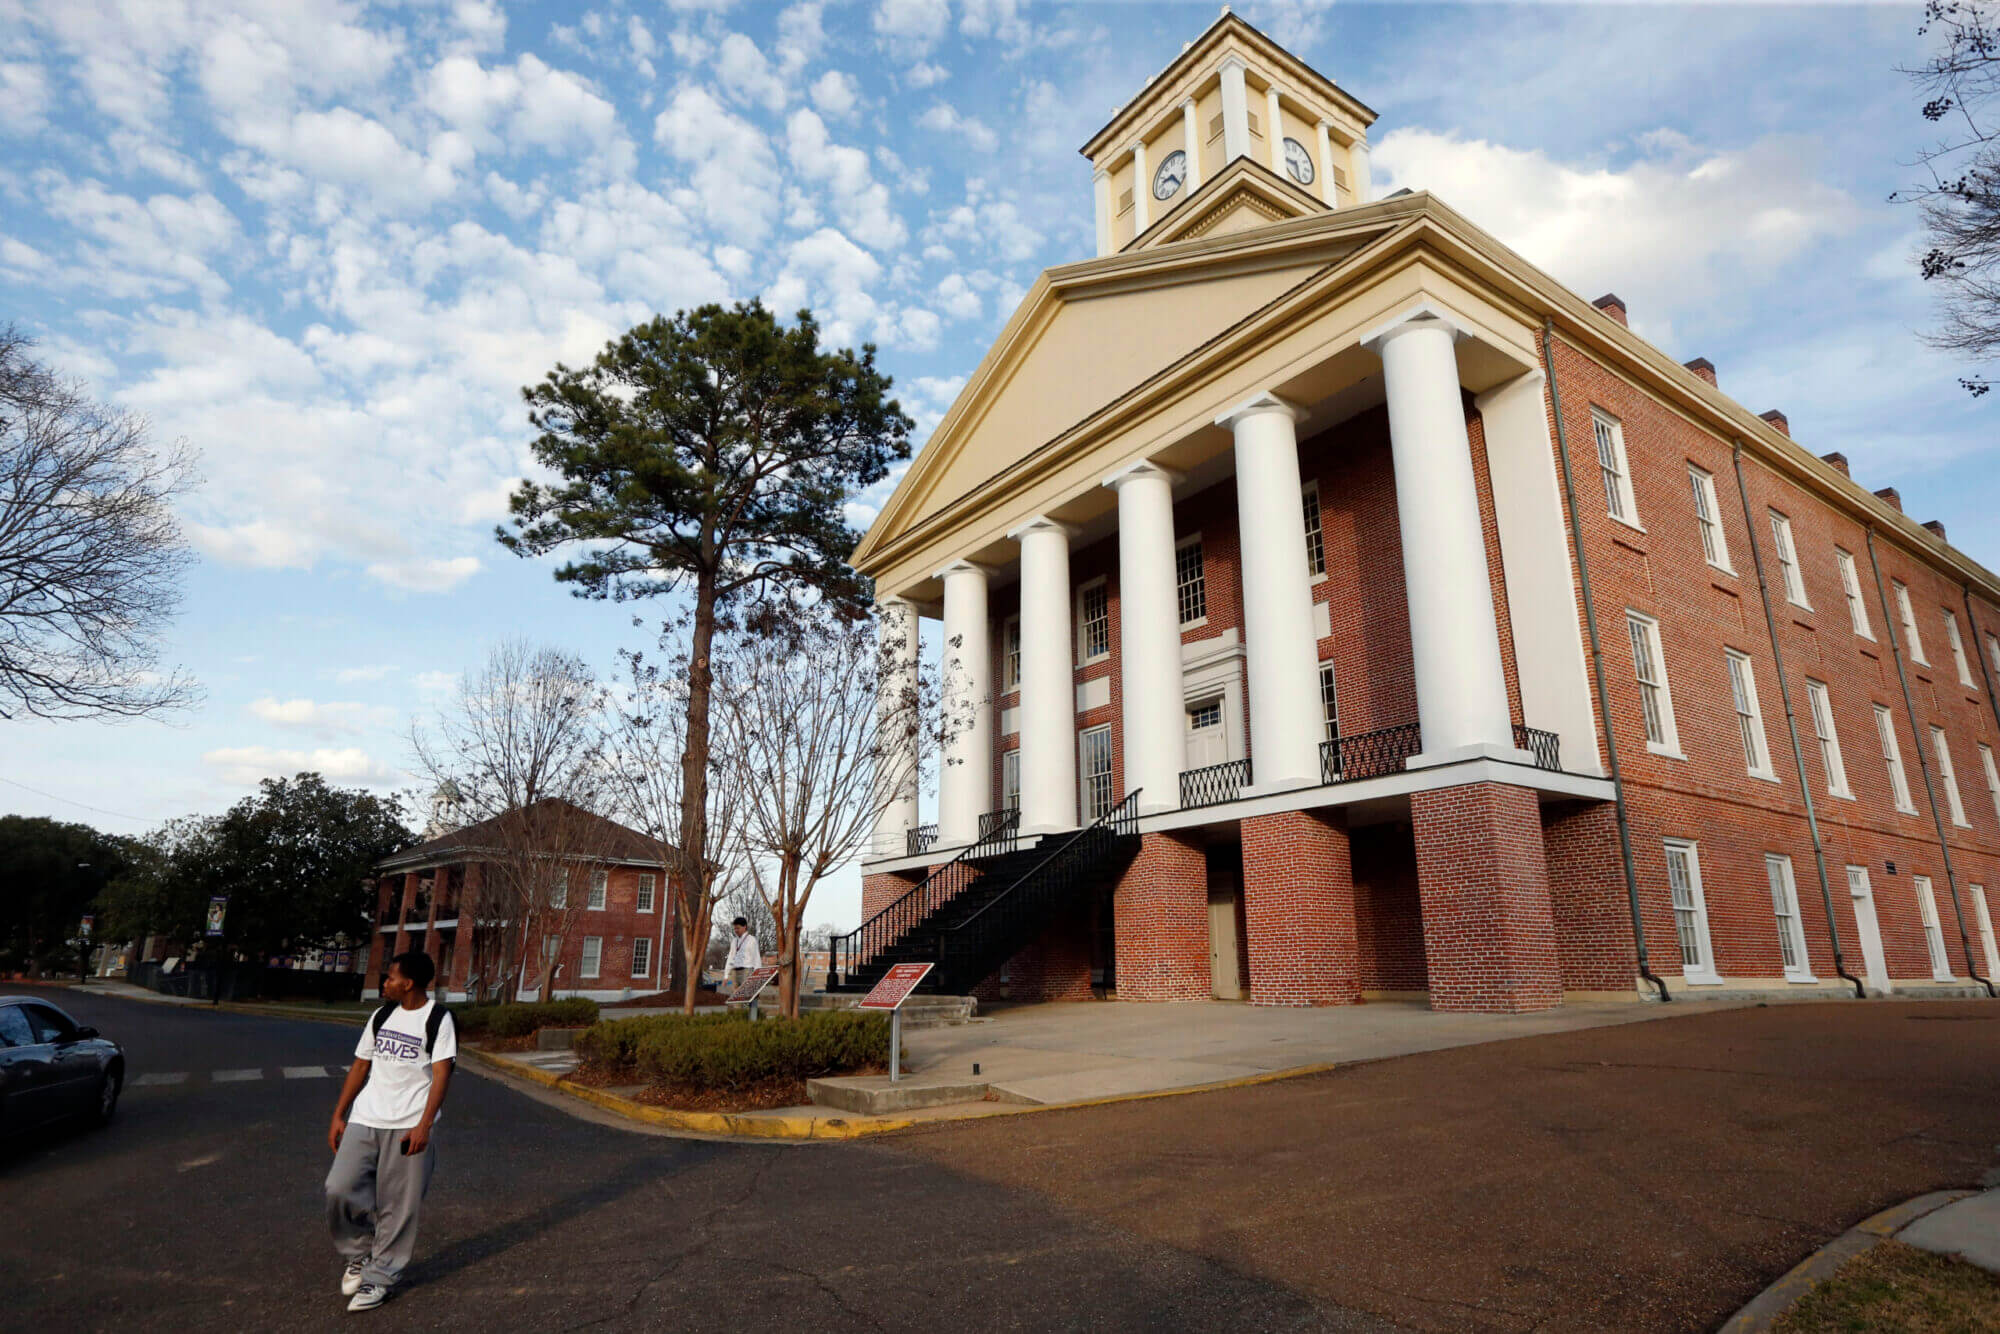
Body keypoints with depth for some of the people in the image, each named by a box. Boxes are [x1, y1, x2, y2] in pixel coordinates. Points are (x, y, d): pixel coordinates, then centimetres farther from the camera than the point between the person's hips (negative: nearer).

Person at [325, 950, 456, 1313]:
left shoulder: (438, 1019, -8)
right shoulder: (381, 1017, 12)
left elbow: (441, 1074, -13)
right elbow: (360, 1066, 17)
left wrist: (423, 1126, -20)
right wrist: (338, 1116, 12)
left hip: (407, 1127, -5)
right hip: (365, 1120, 6)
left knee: (397, 1207, 0)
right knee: (339, 1189, -3)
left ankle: (380, 1277, 17)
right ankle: (359, 1255, 22)